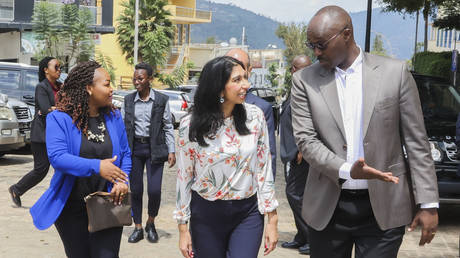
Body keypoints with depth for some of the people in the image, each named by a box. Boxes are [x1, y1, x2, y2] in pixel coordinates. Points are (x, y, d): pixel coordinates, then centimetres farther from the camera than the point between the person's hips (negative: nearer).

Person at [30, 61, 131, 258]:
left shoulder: (114, 117, 4)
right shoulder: (59, 119, -9)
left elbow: (125, 154, 10)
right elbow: (57, 157, -21)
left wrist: (122, 181, -9)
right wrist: (96, 166, -31)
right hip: (72, 209, -2)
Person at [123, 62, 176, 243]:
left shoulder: (161, 100, -1)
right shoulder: (128, 100, 6)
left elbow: (168, 127, 2)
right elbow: (123, 126, 10)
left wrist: (171, 151, -4)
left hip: (154, 148, -2)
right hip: (134, 148, 2)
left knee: (154, 190, -7)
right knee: (135, 190, 7)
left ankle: (150, 223, 18)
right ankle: (138, 228, 20)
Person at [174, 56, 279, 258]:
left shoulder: (255, 116, -5)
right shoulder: (191, 126, -9)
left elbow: (264, 169, 1)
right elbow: (184, 179, -1)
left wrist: (272, 220, 1)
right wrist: (183, 229, 1)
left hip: (248, 213, 1)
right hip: (206, 216, 0)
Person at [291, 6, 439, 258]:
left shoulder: (395, 72, -2)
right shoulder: (304, 80, 1)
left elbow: (416, 142, 0)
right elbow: (305, 139, -6)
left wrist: (428, 204, -3)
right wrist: (347, 171, -23)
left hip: (383, 208, -1)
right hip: (327, 208, 2)